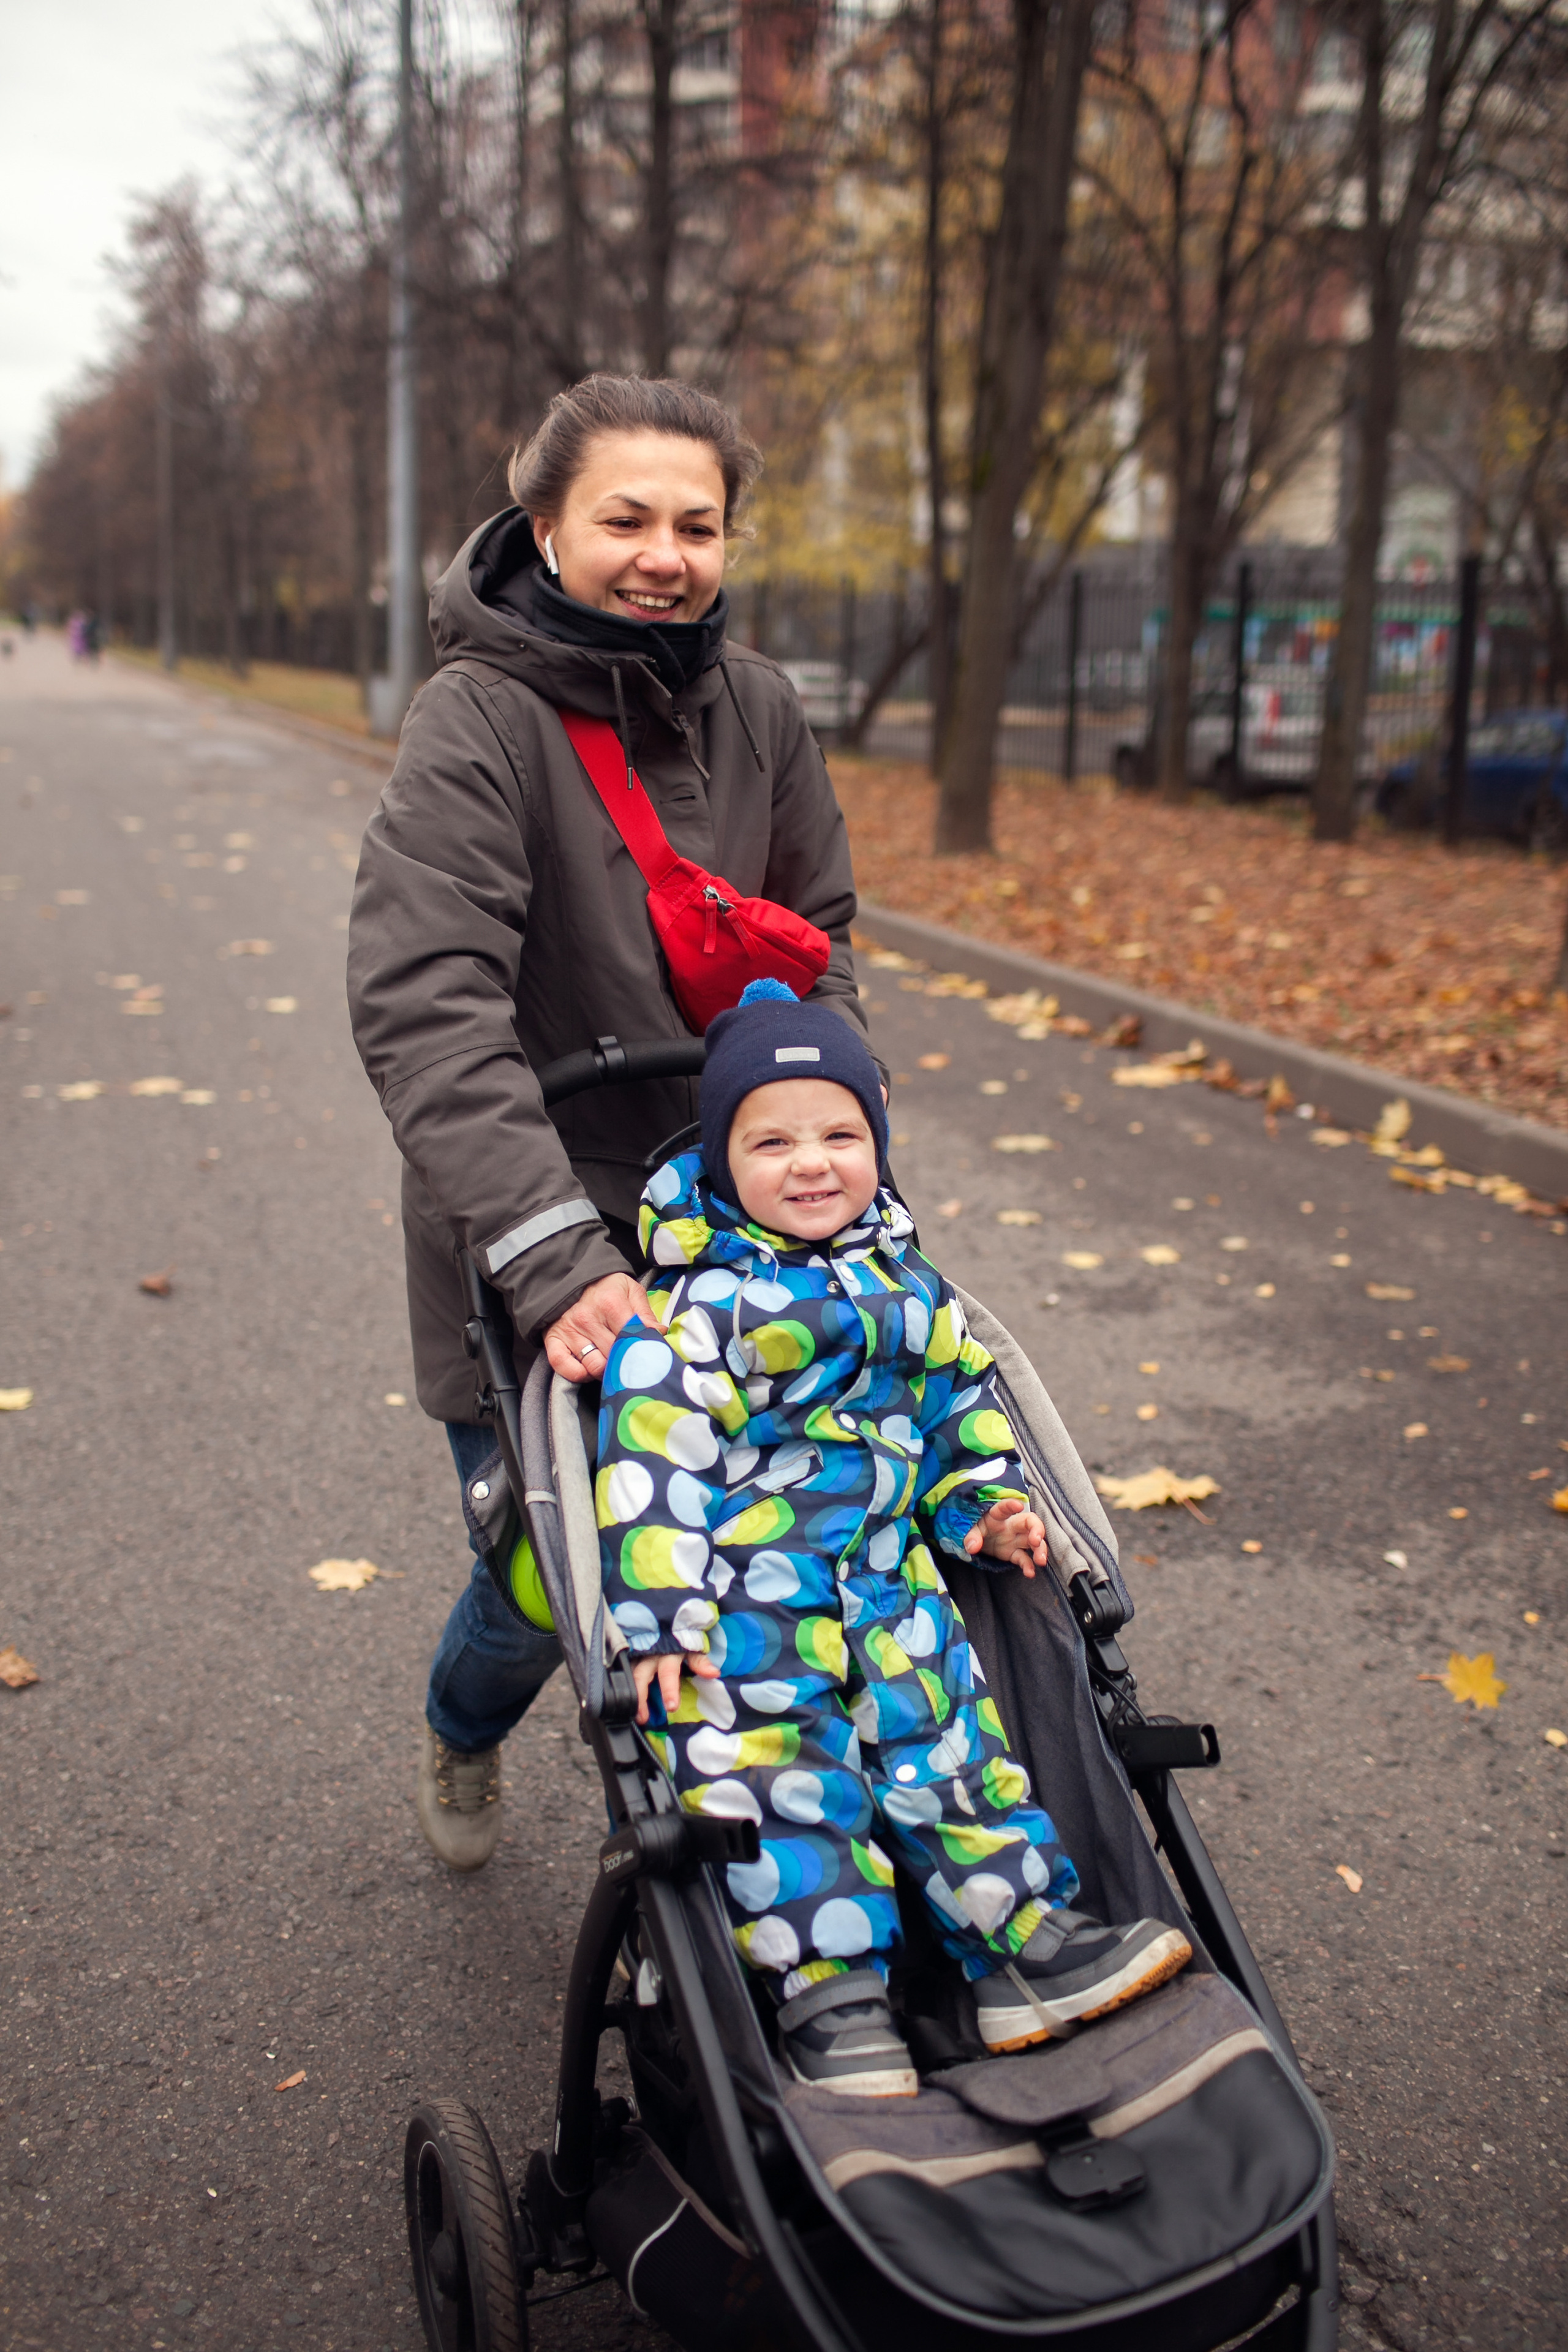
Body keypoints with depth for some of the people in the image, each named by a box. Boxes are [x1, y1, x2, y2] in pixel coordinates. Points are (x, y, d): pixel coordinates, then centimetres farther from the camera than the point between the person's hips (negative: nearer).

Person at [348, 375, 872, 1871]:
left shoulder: (757, 709, 2)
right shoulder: (478, 723, -16)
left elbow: (818, 941, 12)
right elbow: (423, 1009, -27)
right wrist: (553, 1259, -36)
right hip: (528, 1248, -4)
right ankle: (463, 1729, 43)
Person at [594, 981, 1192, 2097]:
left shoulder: (907, 1279, 9)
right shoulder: (699, 1304, -12)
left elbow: (962, 1394, 23)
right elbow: (651, 1460, -17)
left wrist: (985, 1502, 12)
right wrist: (660, 1617, -21)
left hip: (888, 1574, 6)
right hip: (747, 1585, -5)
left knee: (949, 1744, 6)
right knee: (778, 1770, -10)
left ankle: (1031, 1939, 14)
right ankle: (828, 1990, -1)